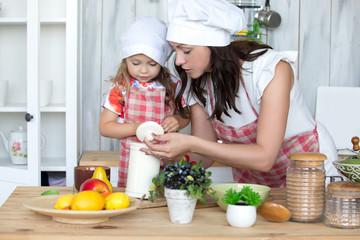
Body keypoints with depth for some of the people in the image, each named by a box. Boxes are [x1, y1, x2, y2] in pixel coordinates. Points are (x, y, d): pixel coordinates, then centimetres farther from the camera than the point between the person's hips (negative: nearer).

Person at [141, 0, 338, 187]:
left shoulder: (273, 70, -25)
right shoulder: (198, 84, -8)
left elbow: (264, 158, -30)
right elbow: (205, 157, -5)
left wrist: (191, 144, -35)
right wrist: (172, 155, -26)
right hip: (252, 181, 3)